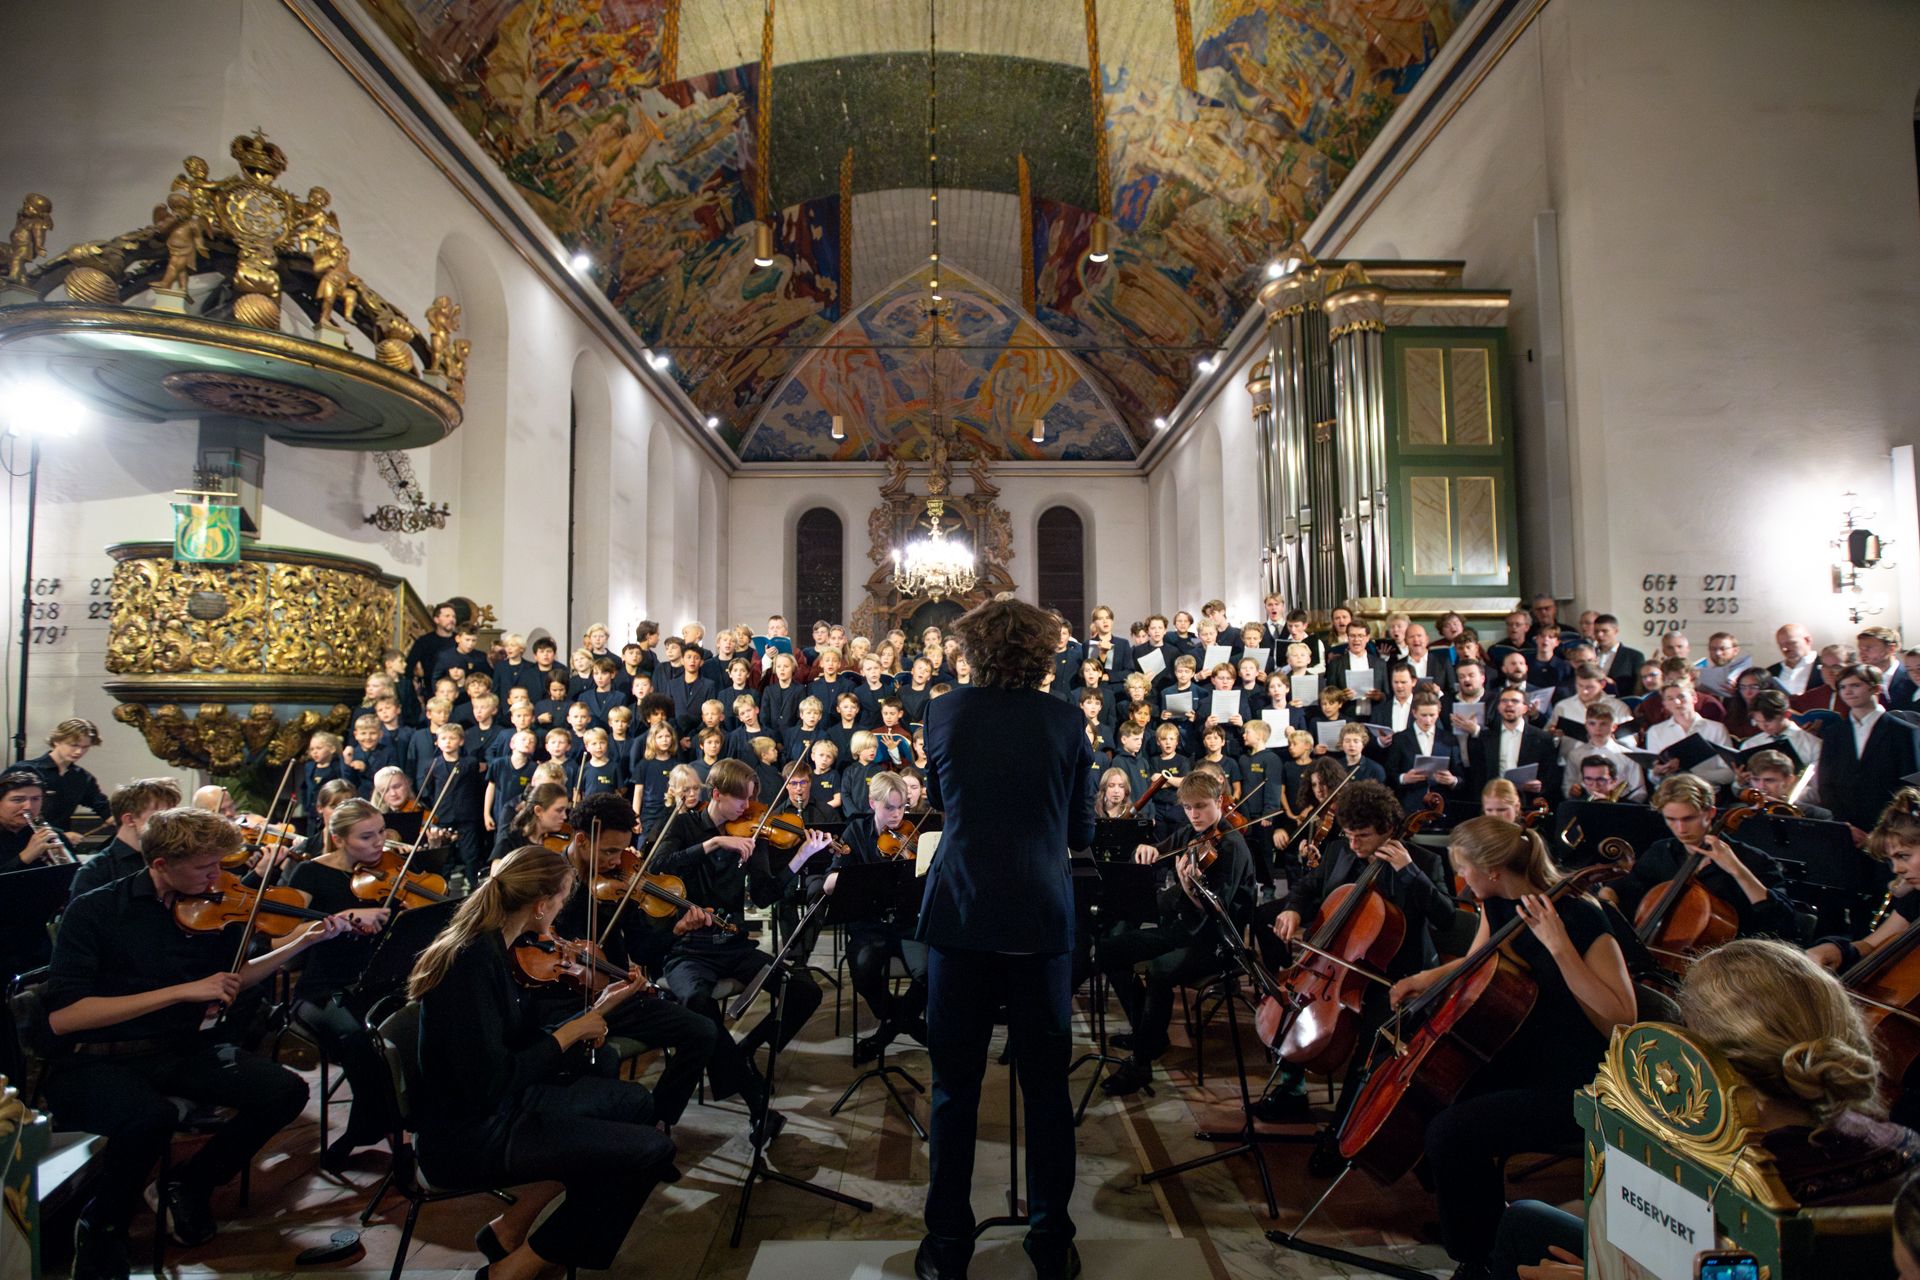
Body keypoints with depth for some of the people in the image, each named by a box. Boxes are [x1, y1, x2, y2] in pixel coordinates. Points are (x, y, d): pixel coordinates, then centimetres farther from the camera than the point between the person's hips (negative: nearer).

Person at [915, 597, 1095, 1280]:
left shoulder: (944, 712, -1)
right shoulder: (1064, 720, -3)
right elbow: (1081, 831, 5)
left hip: (961, 915, 0)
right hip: (1041, 917, 0)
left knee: (955, 1084, 11)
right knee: (1046, 1083, 12)